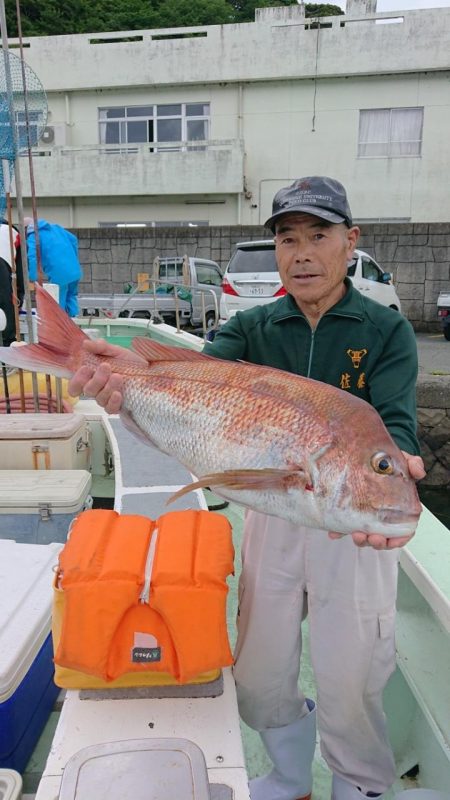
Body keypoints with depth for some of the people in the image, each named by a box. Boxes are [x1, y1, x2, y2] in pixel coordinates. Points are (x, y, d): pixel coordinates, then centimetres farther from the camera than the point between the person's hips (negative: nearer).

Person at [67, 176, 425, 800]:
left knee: (348, 691, 13)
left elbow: (395, 421, -19)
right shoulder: (254, 328, -1)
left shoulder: (386, 330, -6)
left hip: (356, 528, -2)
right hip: (272, 519, 3)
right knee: (258, 682, 18)